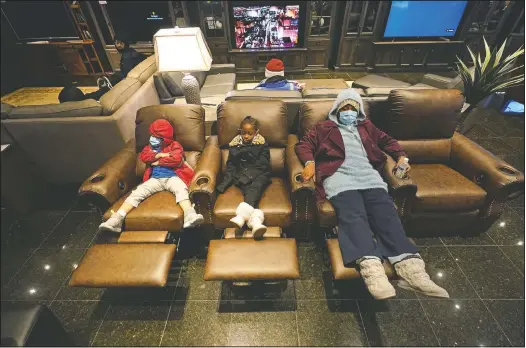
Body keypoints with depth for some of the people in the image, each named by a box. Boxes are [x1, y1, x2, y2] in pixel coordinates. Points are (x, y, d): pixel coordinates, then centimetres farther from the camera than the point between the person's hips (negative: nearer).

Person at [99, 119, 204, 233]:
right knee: (138, 192, -18)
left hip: (172, 177, -4)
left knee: (181, 190, -35)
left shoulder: (174, 145, 10)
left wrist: (157, 162, -1)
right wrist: (161, 154, -5)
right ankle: (117, 219, -26)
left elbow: (176, 159, -11)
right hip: (155, 179, 4)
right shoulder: (150, 147, 24)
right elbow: (143, 156, 2)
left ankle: (190, 216, -56)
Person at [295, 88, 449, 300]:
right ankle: (371, 267, -47)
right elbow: (303, 144, 14)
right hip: (340, 178, -3)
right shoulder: (324, 127, 24)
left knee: (387, 214, -23)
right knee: (353, 216, -31)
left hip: (369, 177, 4)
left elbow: (387, 140, 40)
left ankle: (409, 266, -35)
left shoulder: (366, 127, 35)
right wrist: (310, 162, -8)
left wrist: (401, 156, 19)